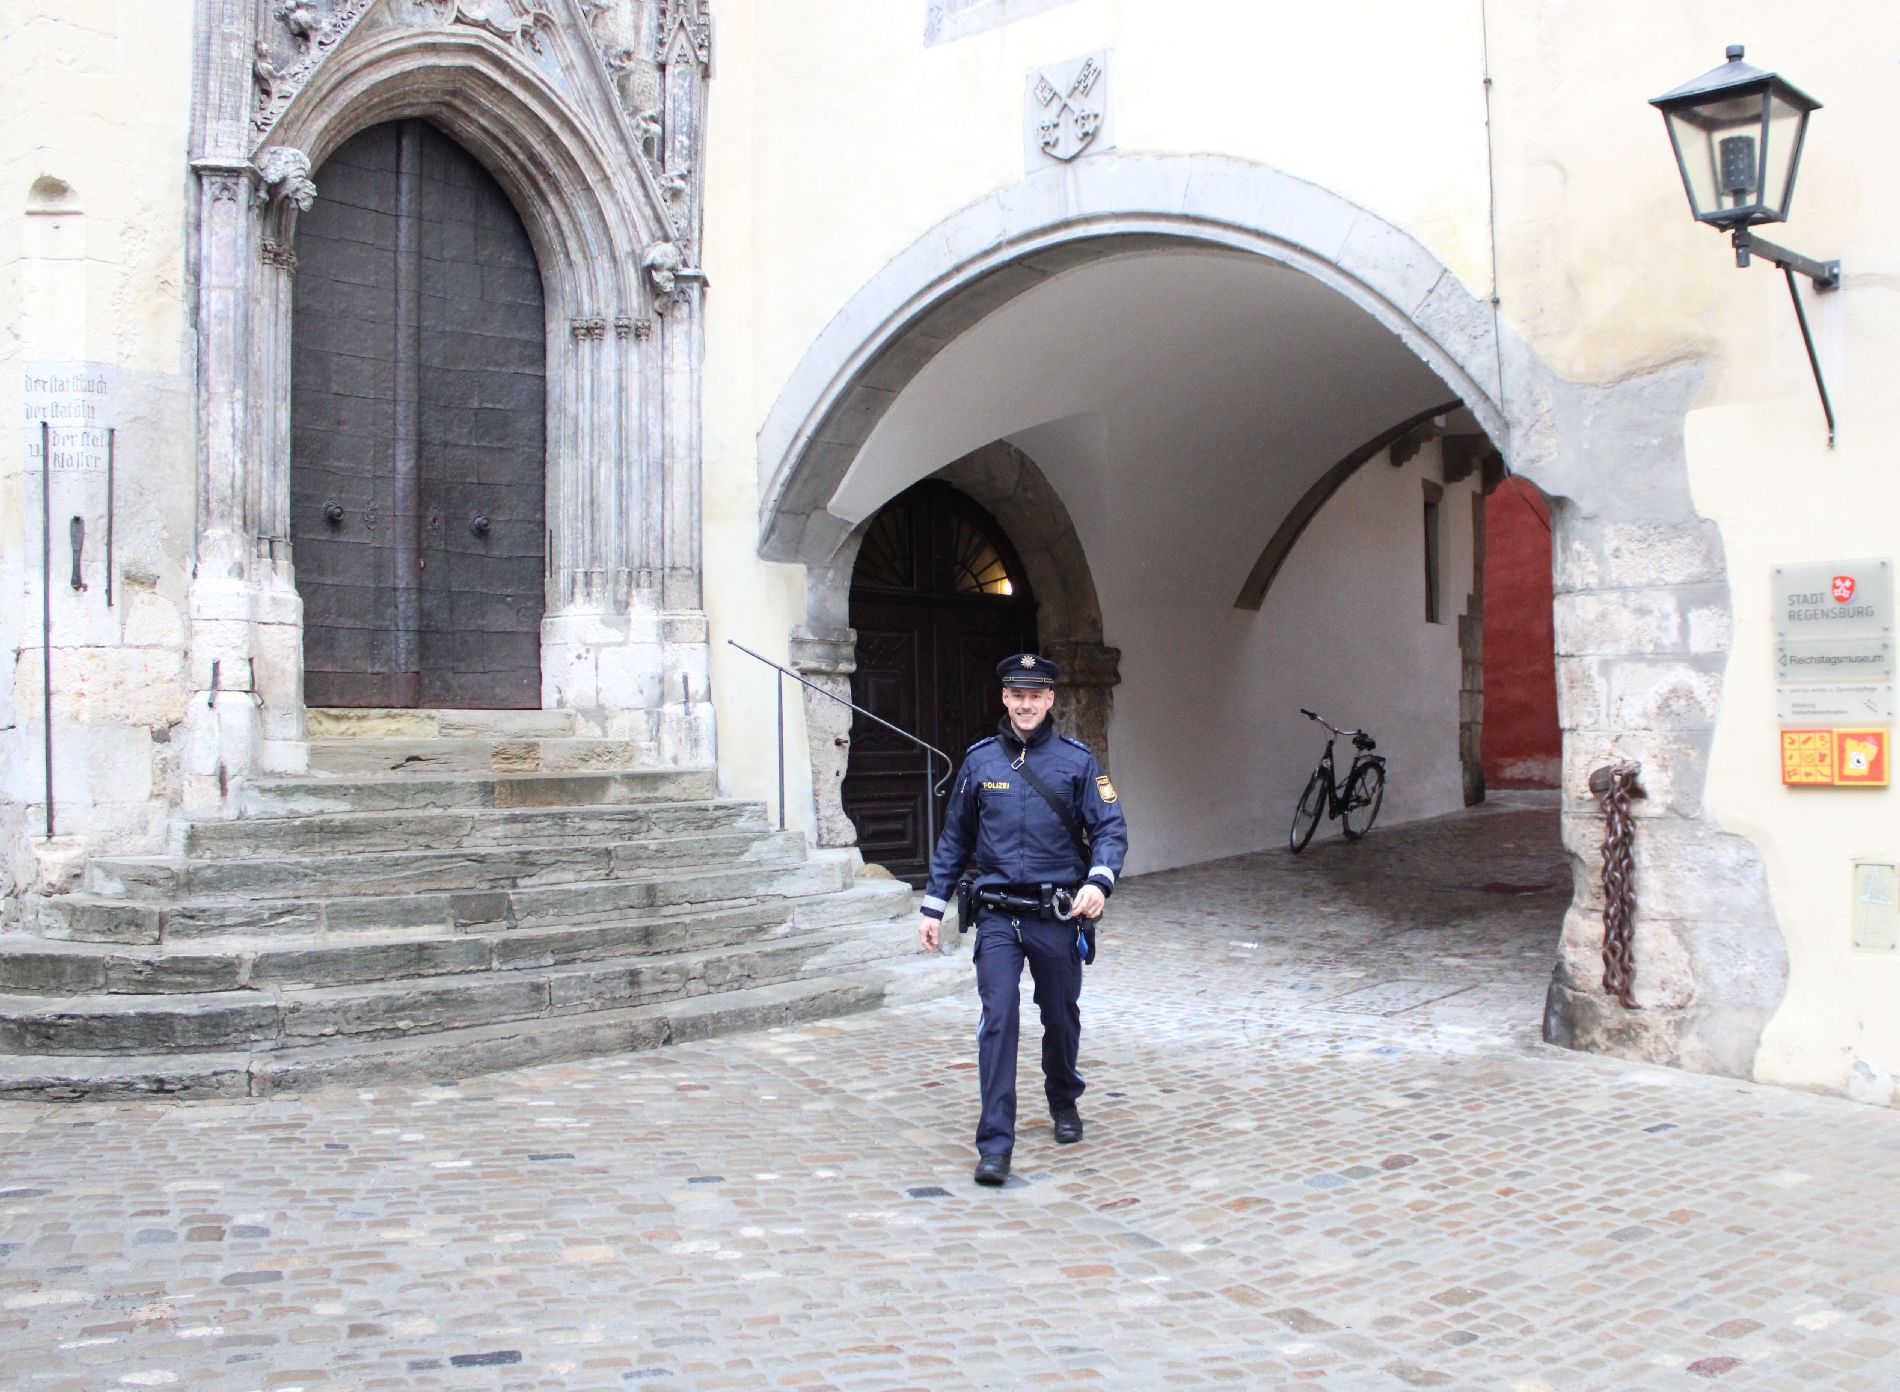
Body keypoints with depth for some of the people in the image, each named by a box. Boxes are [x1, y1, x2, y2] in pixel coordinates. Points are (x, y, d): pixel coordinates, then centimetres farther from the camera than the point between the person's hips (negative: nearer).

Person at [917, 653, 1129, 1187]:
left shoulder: (1076, 760, 0)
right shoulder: (980, 760, 4)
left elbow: (1110, 828, -3)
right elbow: (955, 838, 11)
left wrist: (1098, 882, -22)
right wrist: (932, 906, 9)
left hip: (1058, 915, 0)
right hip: (997, 916, 0)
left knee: (1061, 1017, 15)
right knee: (998, 1018, -12)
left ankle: (1063, 1103, 42)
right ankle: (995, 1144, -10)